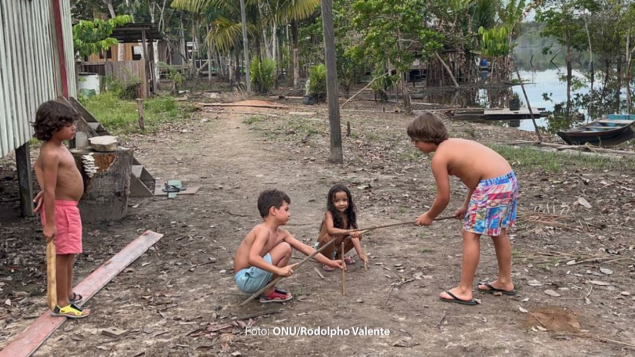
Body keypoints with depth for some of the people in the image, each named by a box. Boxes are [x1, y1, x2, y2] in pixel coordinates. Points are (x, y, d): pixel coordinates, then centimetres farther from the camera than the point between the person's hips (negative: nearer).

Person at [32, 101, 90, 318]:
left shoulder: (58, 147, 7)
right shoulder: (52, 154, -23)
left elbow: (38, 166, 23)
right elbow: (50, 191, -24)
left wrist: (46, 190, 18)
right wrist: (49, 223, -23)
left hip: (69, 207, 10)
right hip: (60, 209, -10)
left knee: (69, 254, 20)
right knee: (63, 255, -2)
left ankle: (68, 294, 35)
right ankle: (62, 304, 8)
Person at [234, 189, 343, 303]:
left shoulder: (281, 233, 5)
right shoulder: (263, 230, -21)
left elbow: (305, 248, 7)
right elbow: (252, 258, -35)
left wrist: (330, 262, 6)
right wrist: (279, 270, -39)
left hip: (253, 278, 9)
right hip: (245, 279, -9)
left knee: (286, 246, 17)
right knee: (285, 248, -17)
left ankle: (267, 288, 14)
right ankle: (268, 293, -6)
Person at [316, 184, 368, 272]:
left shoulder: (349, 215, -9)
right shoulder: (329, 214, -25)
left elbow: (353, 234, -14)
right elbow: (330, 230, -43)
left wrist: (360, 253, -23)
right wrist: (348, 232, -55)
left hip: (338, 246, 5)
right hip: (323, 247, -5)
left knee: (358, 235, -8)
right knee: (329, 237, -36)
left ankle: (340, 255, 11)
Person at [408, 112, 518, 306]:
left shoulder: (439, 157, -7)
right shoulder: (455, 144, 20)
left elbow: (444, 197, -3)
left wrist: (429, 216, 14)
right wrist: (467, 206, 30)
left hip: (493, 185, -10)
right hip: (508, 180, 10)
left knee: (471, 234, 0)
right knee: (499, 232, 22)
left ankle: (464, 291, 5)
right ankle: (505, 282, 36)